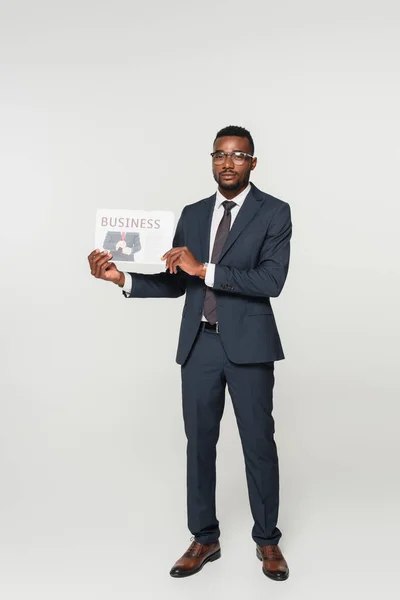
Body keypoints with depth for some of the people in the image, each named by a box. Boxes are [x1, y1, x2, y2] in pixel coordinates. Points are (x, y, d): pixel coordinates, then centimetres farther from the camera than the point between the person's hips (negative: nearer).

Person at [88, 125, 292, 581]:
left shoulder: (274, 213, -3)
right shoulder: (192, 214, 11)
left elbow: (270, 281, -16)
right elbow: (175, 284, 9)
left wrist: (204, 269, -21)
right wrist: (121, 278, -5)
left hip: (248, 344, -4)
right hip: (199, 343, 4)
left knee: (259, 443, 5)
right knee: (199, 442, 10)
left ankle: (267, 540, 24)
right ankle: (204, 539, 26)